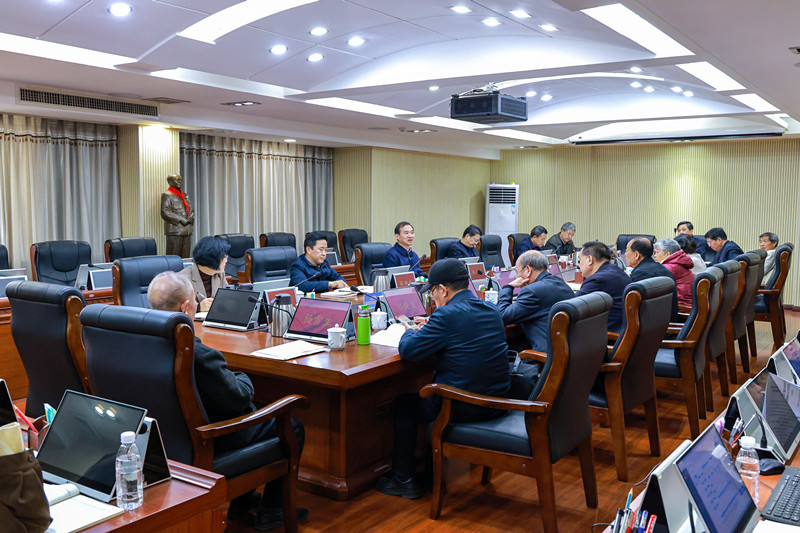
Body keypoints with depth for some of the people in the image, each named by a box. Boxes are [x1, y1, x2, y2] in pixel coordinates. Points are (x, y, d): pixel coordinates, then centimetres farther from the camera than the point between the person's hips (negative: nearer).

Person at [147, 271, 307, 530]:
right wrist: (243, 378, -2)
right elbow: (238, 398, -24)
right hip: (213, 439, -8)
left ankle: (241, 500, 41)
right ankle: (270, 511, 24)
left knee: (251, 413, 33)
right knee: (293, 426, 12)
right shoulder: (199, 355, -35)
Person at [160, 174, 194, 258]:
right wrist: (182, 220, -14)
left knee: (185, 256, 6)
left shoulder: (185, 195, 20)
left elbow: (191, 209, 23)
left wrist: (191, 217, -1)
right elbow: (165, 213, -11)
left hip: (187, 231, 7)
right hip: (174, 230, -7)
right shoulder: (167, 195, -2)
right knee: (173, 257, -7)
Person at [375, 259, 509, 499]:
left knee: (403, 404, 15)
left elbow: (408, 351, -16)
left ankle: (403, 480, 22)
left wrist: (410, 332, 5)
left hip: (462, 407, -8)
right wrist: (433, 327, 21)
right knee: (430, 391, 32)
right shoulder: (491, 310, 6)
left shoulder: (448, 315, -19)